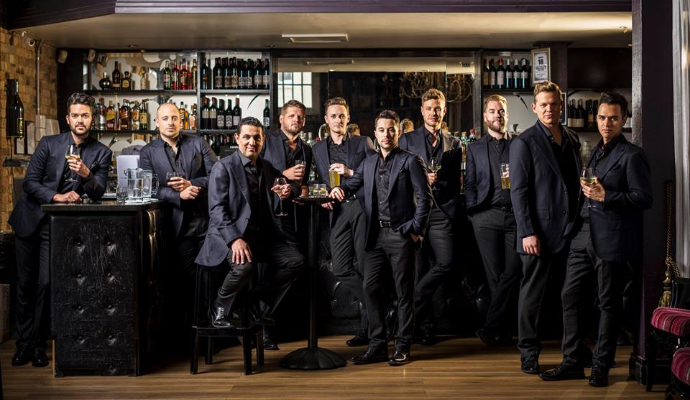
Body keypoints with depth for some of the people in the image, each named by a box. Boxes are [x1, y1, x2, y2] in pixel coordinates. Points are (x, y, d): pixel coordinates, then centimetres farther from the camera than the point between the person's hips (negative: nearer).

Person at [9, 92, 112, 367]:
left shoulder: (101, 153, 0)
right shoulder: (49, 144, 0)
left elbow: (98, 193, -6)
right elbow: (30, 182, -4)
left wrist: (86, 174, -25)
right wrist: (57, 197, -18)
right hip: (30, 220, 1)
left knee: (46, 284, -7)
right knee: (25, 283, 6)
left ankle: (39, 345, 6)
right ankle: (23, 342, 17)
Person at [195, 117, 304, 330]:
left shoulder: (267, 168, 16)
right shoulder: (223, 167, -3)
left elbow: (293, 187, 26)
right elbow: (217, 209, -12)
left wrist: (289, 189, -2)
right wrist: (235, 239, -27)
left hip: (262, 235, 6)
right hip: (229, 234, -6)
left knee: (296, 261, -12)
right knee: (245, 265, -34)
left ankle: (258, 300, 6)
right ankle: (220, 308, -6)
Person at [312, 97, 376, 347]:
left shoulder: (363, 143, 11)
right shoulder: (318, 149, 20)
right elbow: (319, 182, 18)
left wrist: (351, 172, -9)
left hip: (362, 207, -3)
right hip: (338, 212, 3)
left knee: (365, 266, -6)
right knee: (341, 269, -6)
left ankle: (368, 327, 4)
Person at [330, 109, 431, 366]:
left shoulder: (410, 161, -2)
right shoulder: (368, 163, 15)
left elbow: (424, 197, -6)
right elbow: (353, 183, 16)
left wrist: (416, 229, -11)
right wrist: (340, 189, -8)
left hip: (401, 235, -5)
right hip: (375, 235, 6)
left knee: (404, 292, 1)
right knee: (370, 288, 4)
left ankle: (402, 347, 10)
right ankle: (377, 345, 13)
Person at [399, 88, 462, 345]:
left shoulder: (453, 144, 14)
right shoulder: (407, 140, 9)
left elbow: (455, 182, 14)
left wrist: (451, 212, 5)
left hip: (441, 213, 1)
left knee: (446, 262, -16)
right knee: (418, 269, 0)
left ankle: (413, 300, 6)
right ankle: (426, 328, 10)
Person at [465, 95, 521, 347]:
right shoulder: (475, 148, 16)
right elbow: (470, 184, 13)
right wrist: (474, 211, -1)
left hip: (515, 215, -1)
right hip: (487, 217, 1)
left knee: (511, 273, -11)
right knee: (495, 275, 0)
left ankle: (491, 327, -8)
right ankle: (505, 329, 8)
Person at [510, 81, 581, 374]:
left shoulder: (572, 140, 14)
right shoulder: (525, 143, -5)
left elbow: (576, 182, 17)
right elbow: (518, 191, -8)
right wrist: (527, 232, -14)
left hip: (570, 230, 6)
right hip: (540, 232, -5)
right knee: (532, 294, 2)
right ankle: (528, 353, 12)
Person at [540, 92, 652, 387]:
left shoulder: (631, 155, -7)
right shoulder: (597, 153, 18)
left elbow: (644, 198, -14)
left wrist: (605, 196, -20)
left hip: (611, 241, -8)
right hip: (585, 238, 8)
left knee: (609, 304, 3)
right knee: (570, 297, 6)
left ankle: (601, 367, 13)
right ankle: (573, 362, 16)